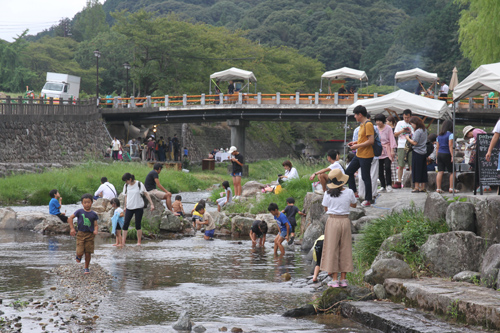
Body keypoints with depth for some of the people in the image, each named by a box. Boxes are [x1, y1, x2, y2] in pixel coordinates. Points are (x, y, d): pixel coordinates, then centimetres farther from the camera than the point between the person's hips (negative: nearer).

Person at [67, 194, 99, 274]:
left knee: (88, 253, 2)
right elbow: (70, 218, 6)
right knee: (80, 252, -9)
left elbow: (96, 225, 4)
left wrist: (96, 230, -17)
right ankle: (78, 257, 28)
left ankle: (86, 268, 20)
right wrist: (72, 228, -2)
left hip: (90, 235, 1)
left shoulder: (93, 214, 3)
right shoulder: (80, 212, -1)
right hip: (81, 234, -1)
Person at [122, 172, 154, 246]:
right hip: (129, 208, 3)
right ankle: (123, 242, -5)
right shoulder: (126, 186, 5)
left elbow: (146, 194, -2)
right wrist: (125, 206, 19)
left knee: (138, 225, 0)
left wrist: (151, 204, -5)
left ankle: (139, 242, 11)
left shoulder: (139, 184, -7)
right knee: (125, 224, -5)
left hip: (139, 207, -3)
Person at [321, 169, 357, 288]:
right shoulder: (349, 193, -4)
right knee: (345, 249, 10)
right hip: (345, 221, 2)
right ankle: (343, 279, 11)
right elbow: (354, 205, 13)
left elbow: (326, 209, 4)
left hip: (332, 221, -2)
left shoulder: (328, 194, -8)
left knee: (332, 249, 4)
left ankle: (334, 279, 2)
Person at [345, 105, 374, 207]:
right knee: (349, 172, 11)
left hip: (366, 156, -10)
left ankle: (368, 200, 6)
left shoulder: (368, 124, -17)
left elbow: (371, 141, -22)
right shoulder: (362, 125, 14)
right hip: (359, 155, 10)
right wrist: (356, 142, 11)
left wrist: (357, 146, -18)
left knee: (365, 177, -3)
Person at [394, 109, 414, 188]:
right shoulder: (399, 123, 12)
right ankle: (398, 182, 0)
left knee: (412, 165, -1)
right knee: (400, 165, -1)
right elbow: (395, 134, 10)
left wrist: (410, 133, -12)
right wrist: (402, 131, -6)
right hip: (401, 146, 0)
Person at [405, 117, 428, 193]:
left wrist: (408, 138, -5)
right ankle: (423, 187, 14)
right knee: (423, 170, 11)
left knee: (416, 170, -2)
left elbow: (415, 143, -20)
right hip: (423, 152, 8)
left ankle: (416, 187, -2)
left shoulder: (418, 131, -16)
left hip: (417, 153, -8)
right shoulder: (424, 130, 10)